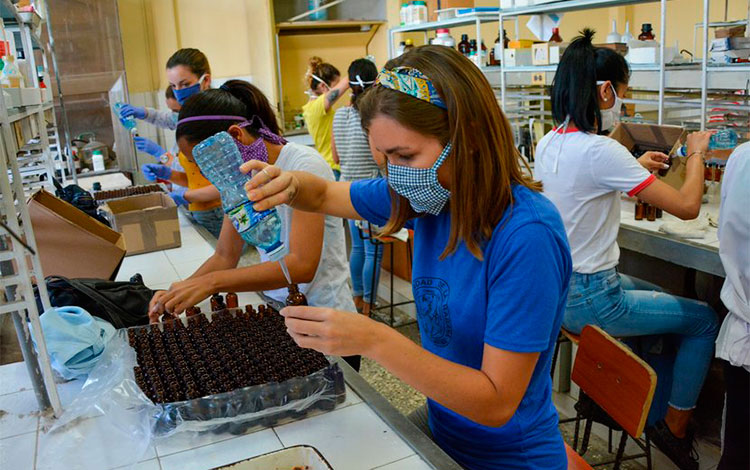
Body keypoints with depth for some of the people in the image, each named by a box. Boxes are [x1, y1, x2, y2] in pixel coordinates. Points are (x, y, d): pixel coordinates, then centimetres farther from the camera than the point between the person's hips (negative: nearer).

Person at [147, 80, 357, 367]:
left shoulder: (304, 165, -21)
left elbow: (303, 265, -29)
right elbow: (225, 256, 4)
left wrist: (211, 281, -33)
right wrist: (180, 292, -14)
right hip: (276, 312, 6)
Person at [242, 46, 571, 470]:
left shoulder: (526, 236, -28)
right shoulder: (432, 196, -8)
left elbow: (496, 405, -26)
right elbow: (325, 195, 8)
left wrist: (375, 341, -34)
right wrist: (288, 184, -15)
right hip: (440, 426, 6)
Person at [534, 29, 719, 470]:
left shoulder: (550, 143, 2)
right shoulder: (600, 150, -25)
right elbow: (687, 206, -20)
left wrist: (636, 166, 20)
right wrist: (696, 154, -3)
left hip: (561, 285, 9)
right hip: (591, 300, -9)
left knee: (664, 298, 27)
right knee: (703, 319, 9)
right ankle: (675, 429, 21)